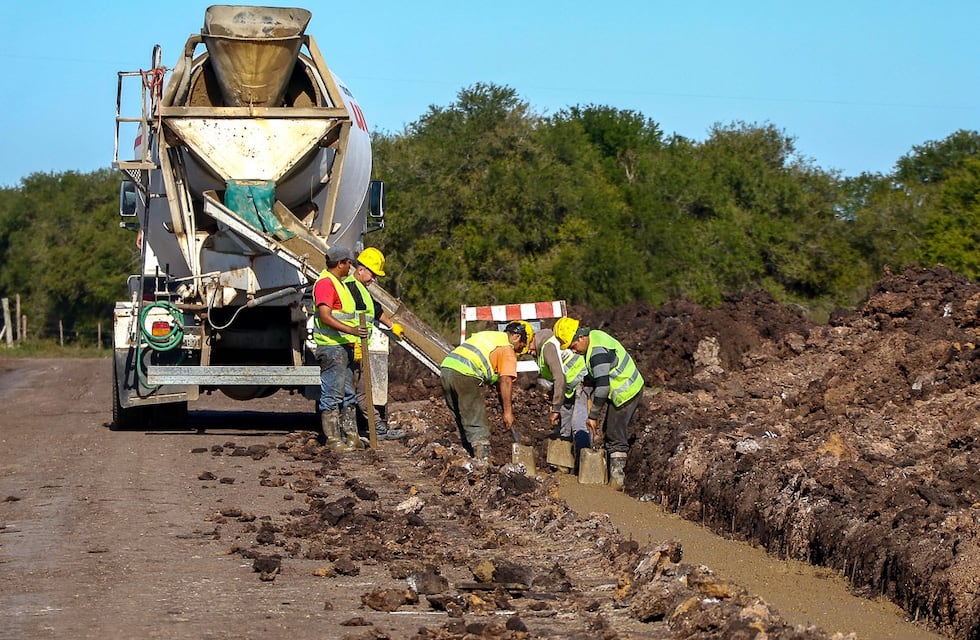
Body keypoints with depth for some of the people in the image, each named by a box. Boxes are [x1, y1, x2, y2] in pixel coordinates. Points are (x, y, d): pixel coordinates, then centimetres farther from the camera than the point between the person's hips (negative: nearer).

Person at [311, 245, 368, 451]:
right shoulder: (325, 283, -13)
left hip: (345, 346, 11)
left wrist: (354, 342, 27)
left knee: (347, 393, 13)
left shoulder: (339, 283, 20)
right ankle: (333, 439, -6)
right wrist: (351, 330, -32)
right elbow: (325, 317, -23)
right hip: (332, 347, -11)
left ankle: (350, 435, 18)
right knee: (332, 394, -7)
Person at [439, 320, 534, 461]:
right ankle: (483, 460, -10)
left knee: (463, 422, 18)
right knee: (478, 426, -4)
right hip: (464, 375, -8)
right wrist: (508, 411, -4)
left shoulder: (486, 335, 29)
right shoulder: (507, 349, 3)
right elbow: (505, 382, -7)